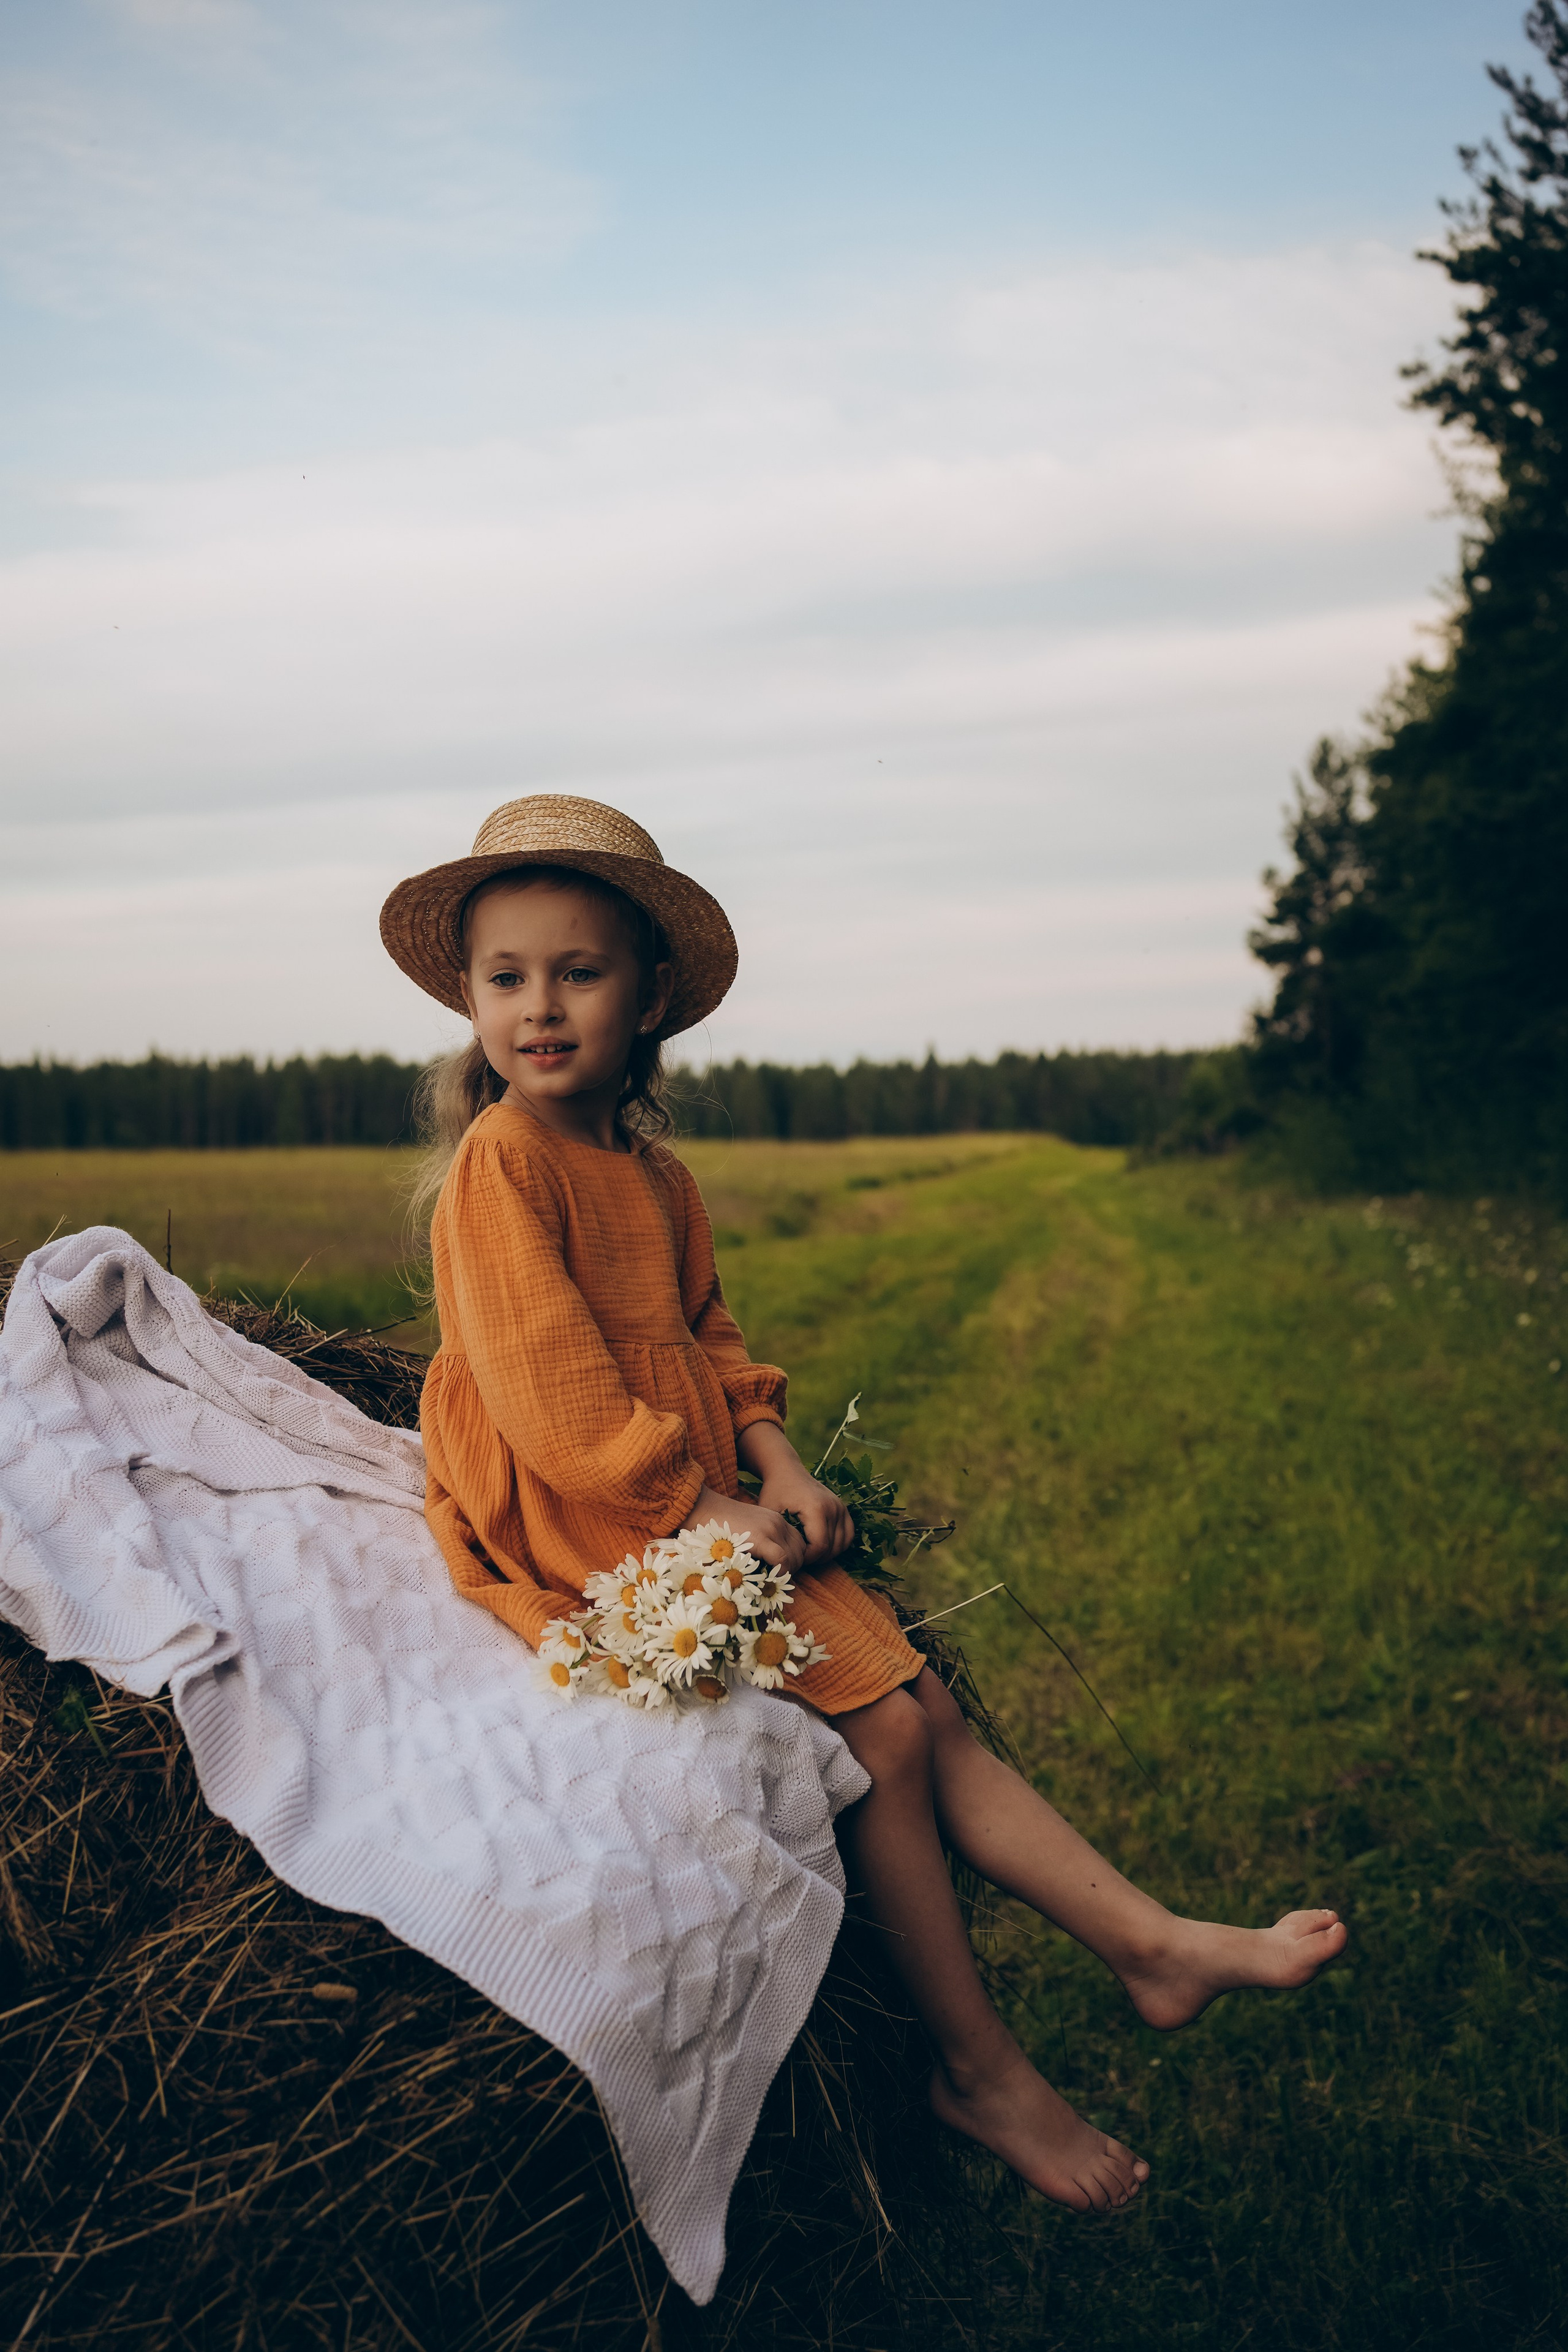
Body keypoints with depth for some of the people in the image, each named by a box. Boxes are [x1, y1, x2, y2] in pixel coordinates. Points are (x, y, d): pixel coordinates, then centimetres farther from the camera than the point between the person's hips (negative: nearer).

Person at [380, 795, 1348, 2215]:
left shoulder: (654, 1172, 13)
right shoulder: (498, 1159, -13)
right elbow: (543, 1380, -20)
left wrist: (776, 1464, 0)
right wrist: (694, 1509, -18)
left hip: (702, 1508, 8)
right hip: (590, 1536, -8)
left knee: (919, 1706, 1)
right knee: (882, 1729, -11)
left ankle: (1156, 1947, 6)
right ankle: (977, 2068, 3)